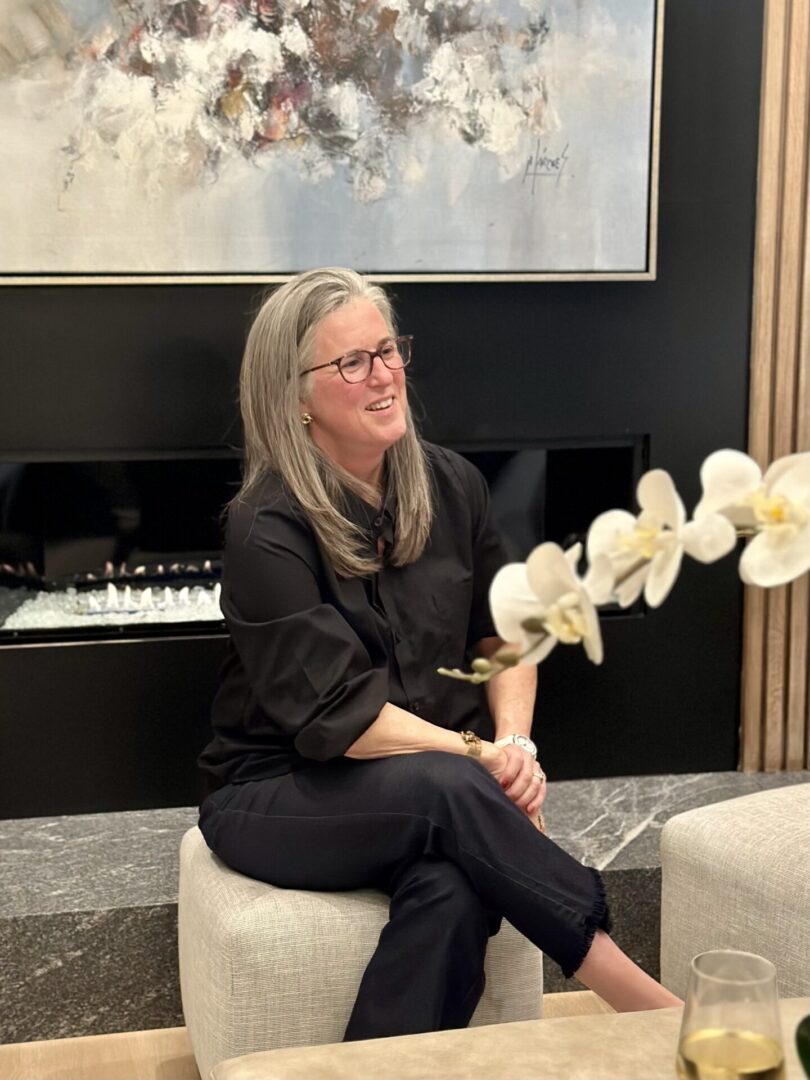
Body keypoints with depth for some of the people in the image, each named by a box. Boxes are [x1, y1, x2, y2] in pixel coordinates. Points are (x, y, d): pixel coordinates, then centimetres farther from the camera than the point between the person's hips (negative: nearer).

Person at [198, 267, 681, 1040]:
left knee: (453, 889, -33)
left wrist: (515, 740, -9)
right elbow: (337, 717, -19)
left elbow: (503, 635, 10)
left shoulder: (450, 485, 3)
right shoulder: (268, 531, -15)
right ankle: (644, 1001, -28)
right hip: (278, 796, -4)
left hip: (427, 791, 4)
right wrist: (481, 757, -20)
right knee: (448, 790, -35)